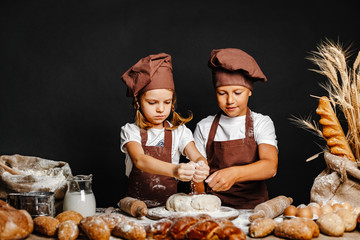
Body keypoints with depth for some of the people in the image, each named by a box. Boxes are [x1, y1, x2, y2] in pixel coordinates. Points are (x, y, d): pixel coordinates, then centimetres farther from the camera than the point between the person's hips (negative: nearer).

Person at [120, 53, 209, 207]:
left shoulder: (179, 131, 6)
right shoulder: (131, 131, -1)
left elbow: (196, 157, -6)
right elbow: (139, 160, -18)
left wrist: (201, 168, -31)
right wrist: (174, 170, -35)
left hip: (170, 204, 0)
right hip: (137, 205, 0)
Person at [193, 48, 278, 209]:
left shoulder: (261, 123, 3)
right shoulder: (204, 127, 9)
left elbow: (270, 166, -13)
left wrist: (235, 173, -31)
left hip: (254, 206, -2)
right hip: (216, 206, 2)